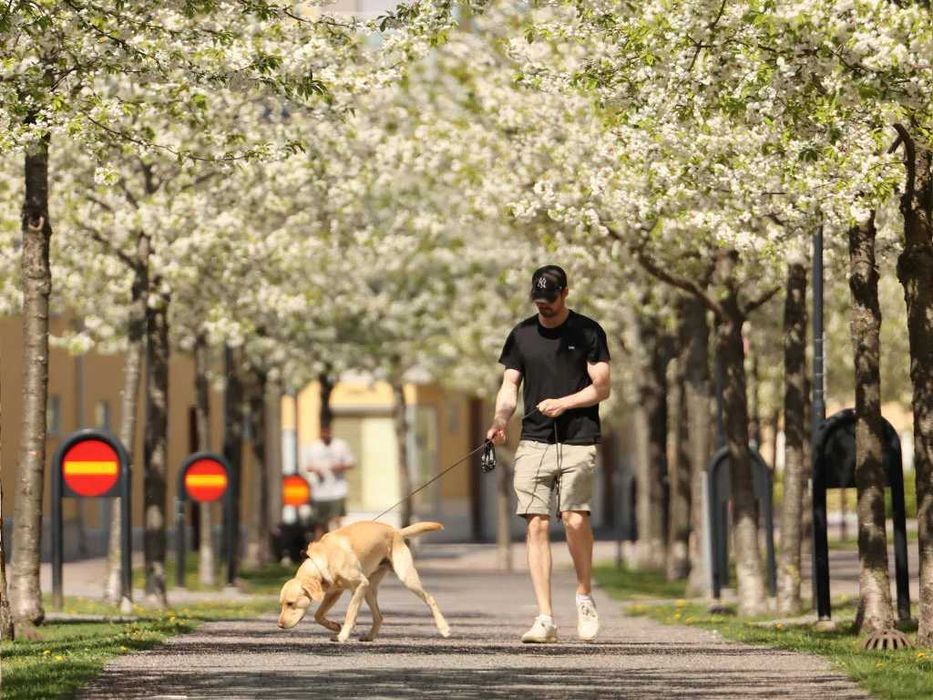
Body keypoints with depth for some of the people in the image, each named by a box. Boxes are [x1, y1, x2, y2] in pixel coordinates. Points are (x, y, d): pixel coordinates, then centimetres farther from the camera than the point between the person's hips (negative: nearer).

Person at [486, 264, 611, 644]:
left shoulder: (587, 332, 5)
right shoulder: (522, 334, 13)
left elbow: (601, 388, 3)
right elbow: (509, 387, 12)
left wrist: (563, 403, -12)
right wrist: (500, 420, -7)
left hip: (577, 441, -3)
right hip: (533, 442, 3)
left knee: (575, 518, -18)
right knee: (536, 525, -6)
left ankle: (584, 595, 6)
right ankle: (545, 619, -4)